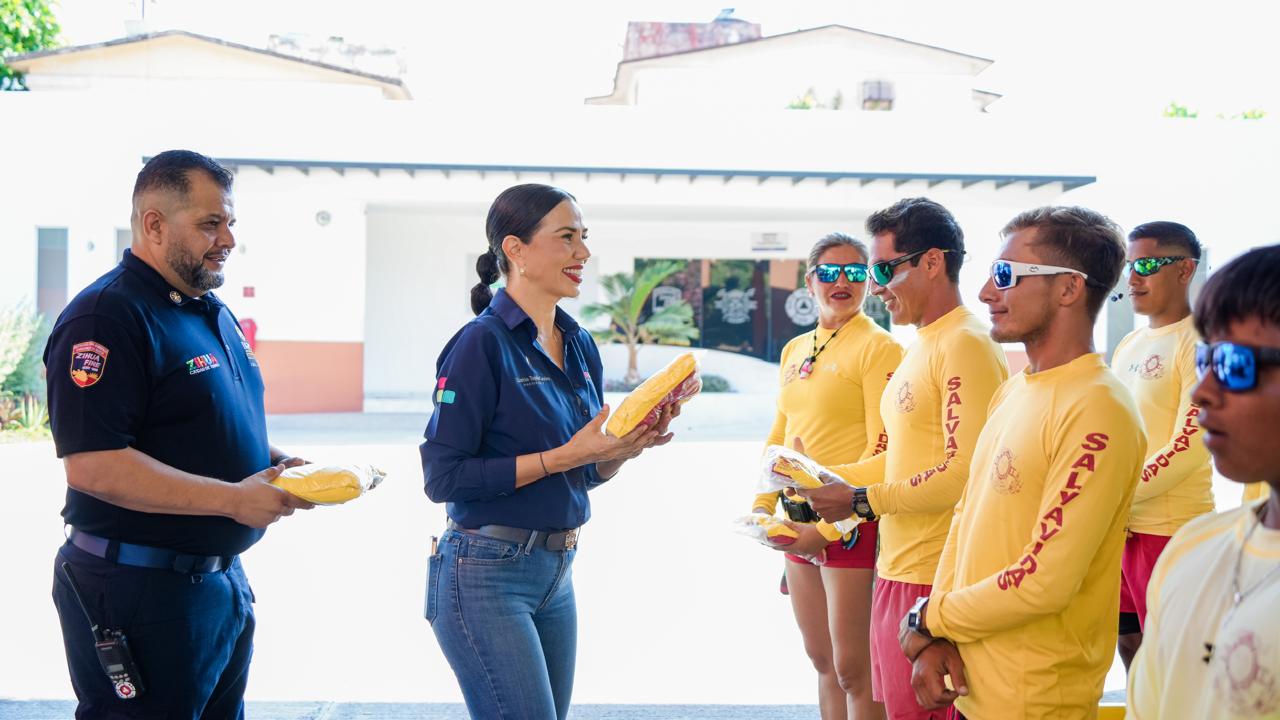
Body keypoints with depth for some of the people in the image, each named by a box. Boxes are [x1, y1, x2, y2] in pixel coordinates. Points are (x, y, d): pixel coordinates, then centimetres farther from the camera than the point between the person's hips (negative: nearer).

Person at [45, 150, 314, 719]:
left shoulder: (214, 313, 13)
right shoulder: (107, 316, -16)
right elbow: (91, 464, -25)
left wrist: (276, 462, 4)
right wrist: (234, 499, -25)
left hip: (222, 580, 9)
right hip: (140, 592, -9)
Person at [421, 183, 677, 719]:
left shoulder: (579, 345, 8)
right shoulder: (482, 342, -14)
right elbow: (442, 478, -17)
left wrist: (631, 444, -5)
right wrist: (564, 455, -20)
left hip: (556, 573, 8)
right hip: (486, 574, -8)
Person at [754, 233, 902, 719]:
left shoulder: (878, 347, -9)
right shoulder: (795, 351, 13)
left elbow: (884, 447, -15)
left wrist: (830, 525, -17)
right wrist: (762, 506, 7)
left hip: (851, 522, -7)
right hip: (800, 516, 7)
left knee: (853, 668, -2)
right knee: (822, 661, 16)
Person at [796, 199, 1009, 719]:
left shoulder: (965, 345, -15)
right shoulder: (922, 346, 16)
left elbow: (964, 474, -22)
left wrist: (862, 501, -17)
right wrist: (830, 479, 12)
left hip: (934, 580, -9)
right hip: (896, 570, 9)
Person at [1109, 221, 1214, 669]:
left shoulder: (1197, 343, -10)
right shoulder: (1128, 345, 16)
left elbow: (1189, 447, -18)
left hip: (1170, 530, -8)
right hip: (1119, 526, 8)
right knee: (1130, 646, 15)